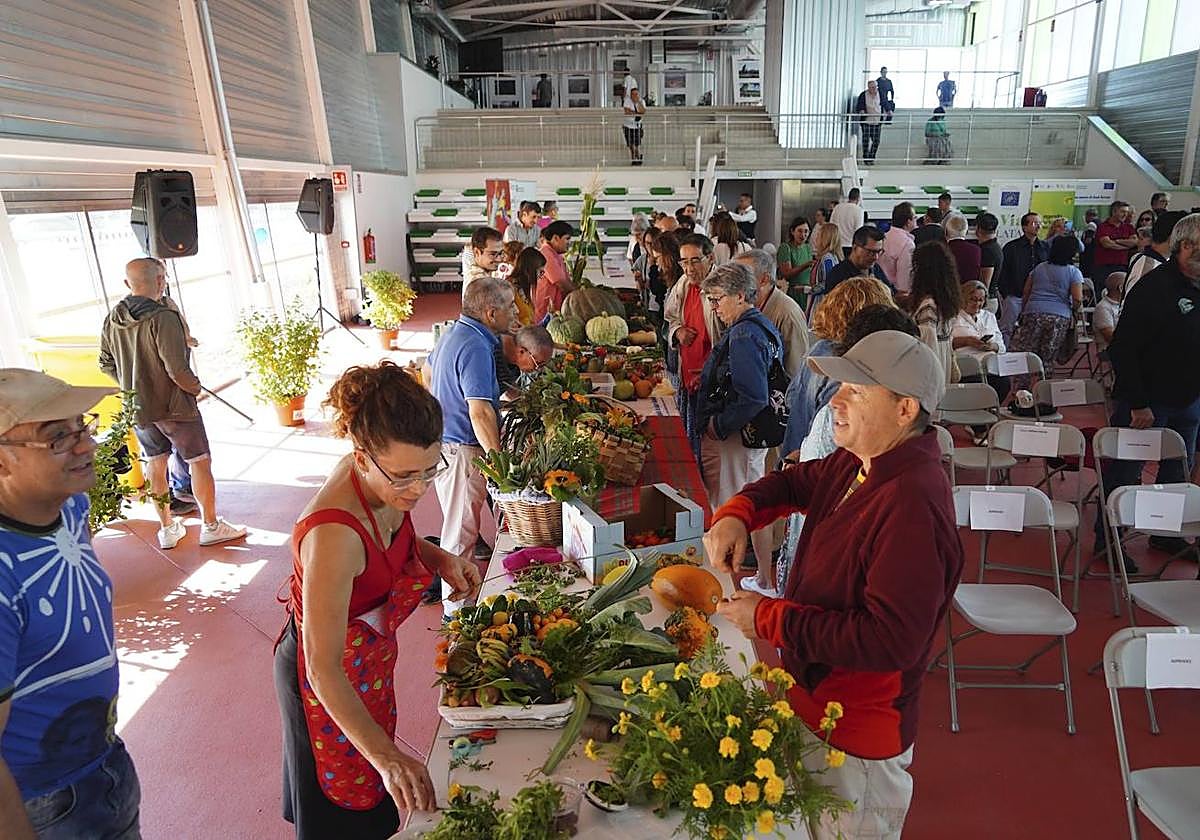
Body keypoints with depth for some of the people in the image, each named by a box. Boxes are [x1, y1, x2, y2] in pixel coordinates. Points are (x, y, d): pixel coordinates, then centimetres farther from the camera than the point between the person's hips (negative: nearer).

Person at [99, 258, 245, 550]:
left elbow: (106, 364, 9)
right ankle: (211, 526, 16)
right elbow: (177, 369, -25)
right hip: (173, 405, -7)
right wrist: (195, 386, -8)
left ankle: (167, 529, 28)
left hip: (137, 407, 7)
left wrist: (132, 385, 19)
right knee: (200, 462, 7)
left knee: (155, 464, 17)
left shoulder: (112, 320, 0)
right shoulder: (162, 317, -22)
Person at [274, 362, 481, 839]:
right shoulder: (333, 535, -41)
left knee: (376, 791, 32)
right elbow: (323, 669, -36)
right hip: (328, 680, -7)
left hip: (369, 655, 7)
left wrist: (439, 559, -14)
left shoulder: (384, 484, -18)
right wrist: (385, 757, -40)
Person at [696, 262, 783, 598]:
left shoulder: (743, 335, -20)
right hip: (754, 434, 10)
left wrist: (717, 425, -18)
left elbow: (753, 399, -28)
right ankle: (766, 580, 32)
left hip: (732, 439, -10)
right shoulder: (763, 326, 11)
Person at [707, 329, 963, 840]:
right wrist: (736, 514, -7)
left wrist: (768, 619, -28)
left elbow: (891, 639, -35)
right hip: (813, 701, 9)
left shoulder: (912, 505, -32)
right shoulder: (857, 465, -3)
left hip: (856, 739, -9)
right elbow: (795, 482, 14)